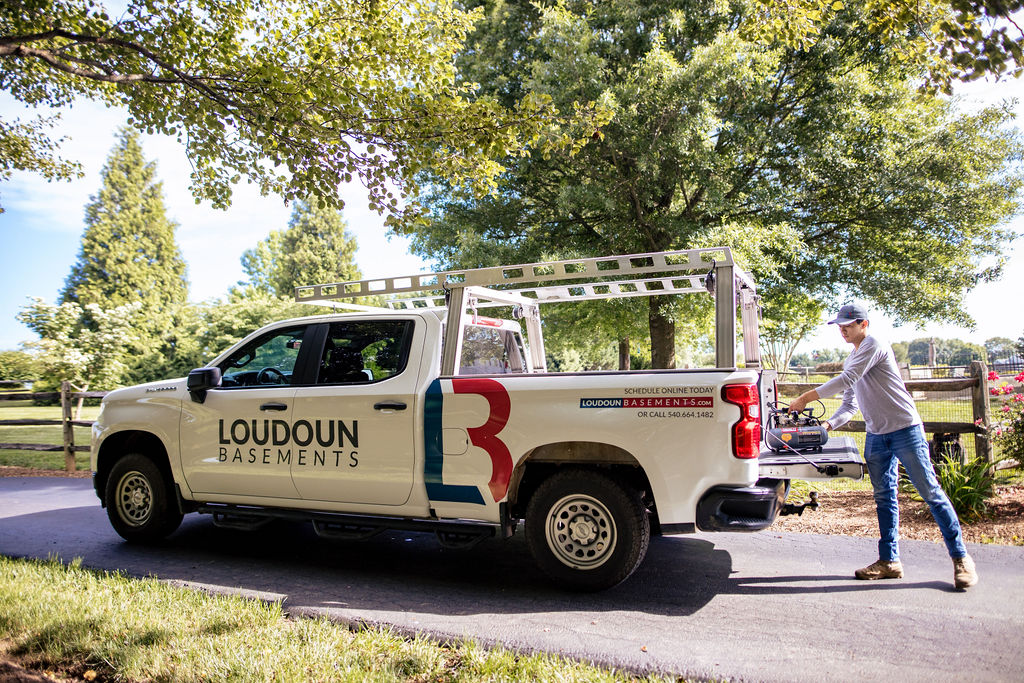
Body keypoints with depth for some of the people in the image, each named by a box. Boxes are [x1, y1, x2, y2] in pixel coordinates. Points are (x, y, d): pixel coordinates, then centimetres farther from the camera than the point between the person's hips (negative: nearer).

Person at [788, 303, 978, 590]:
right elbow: (850, 403, 18)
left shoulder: (873, 346, -10)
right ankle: (889, 561, 12)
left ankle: (960, 557, 6)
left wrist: (807, 397, -19)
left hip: (905, 429, -9)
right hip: (876, 437, 9)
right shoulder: (851, 359, 18)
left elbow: (847, 380, -21)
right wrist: (829, 424, 1)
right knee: (884, 498, 8)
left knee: (931, 492, -3)